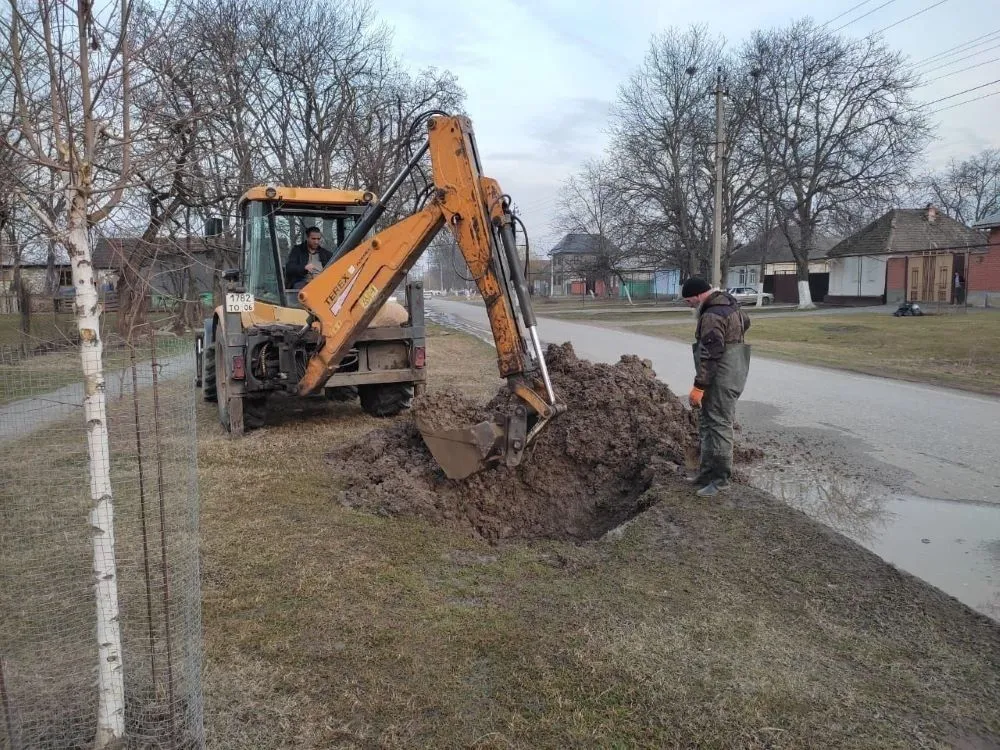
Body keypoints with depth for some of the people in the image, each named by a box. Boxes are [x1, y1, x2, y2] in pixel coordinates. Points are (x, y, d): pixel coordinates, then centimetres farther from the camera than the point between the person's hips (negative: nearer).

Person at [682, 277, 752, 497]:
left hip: (721, 380, -11)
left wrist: (699, 387, -22)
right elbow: (745, 322, 33)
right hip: (729, 375, 11)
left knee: (719, 426, -4)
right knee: (706, 423, 16)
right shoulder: (729, 303, 12)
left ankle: (720, 478, 3)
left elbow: (710, 356, -25)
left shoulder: (712, 316, -21)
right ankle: (707, 473, 23)